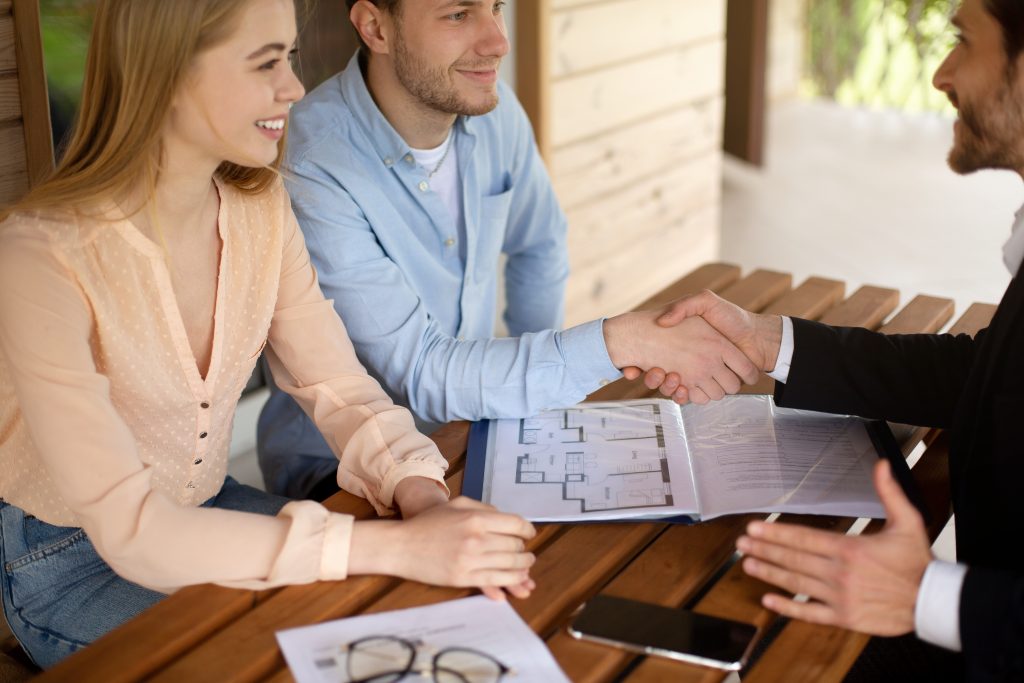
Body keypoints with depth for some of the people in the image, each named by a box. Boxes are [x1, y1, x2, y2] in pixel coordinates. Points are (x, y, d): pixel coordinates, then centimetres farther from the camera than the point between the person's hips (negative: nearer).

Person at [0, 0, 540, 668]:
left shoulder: (261, 204, -7)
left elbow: (338, 382, -6)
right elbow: (129, 530, -32)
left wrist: (421, 496, -28)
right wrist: (395, 547, -38)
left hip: (206, 506, 6)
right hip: (71, 564, -5)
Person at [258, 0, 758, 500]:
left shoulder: (493, 109, -5)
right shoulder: (311, 171, -27)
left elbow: (539, 246, 14)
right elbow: (421, 373, -29)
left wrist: (532, 386, 12)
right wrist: (621, 343, -36)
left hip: (468, 430, 7)